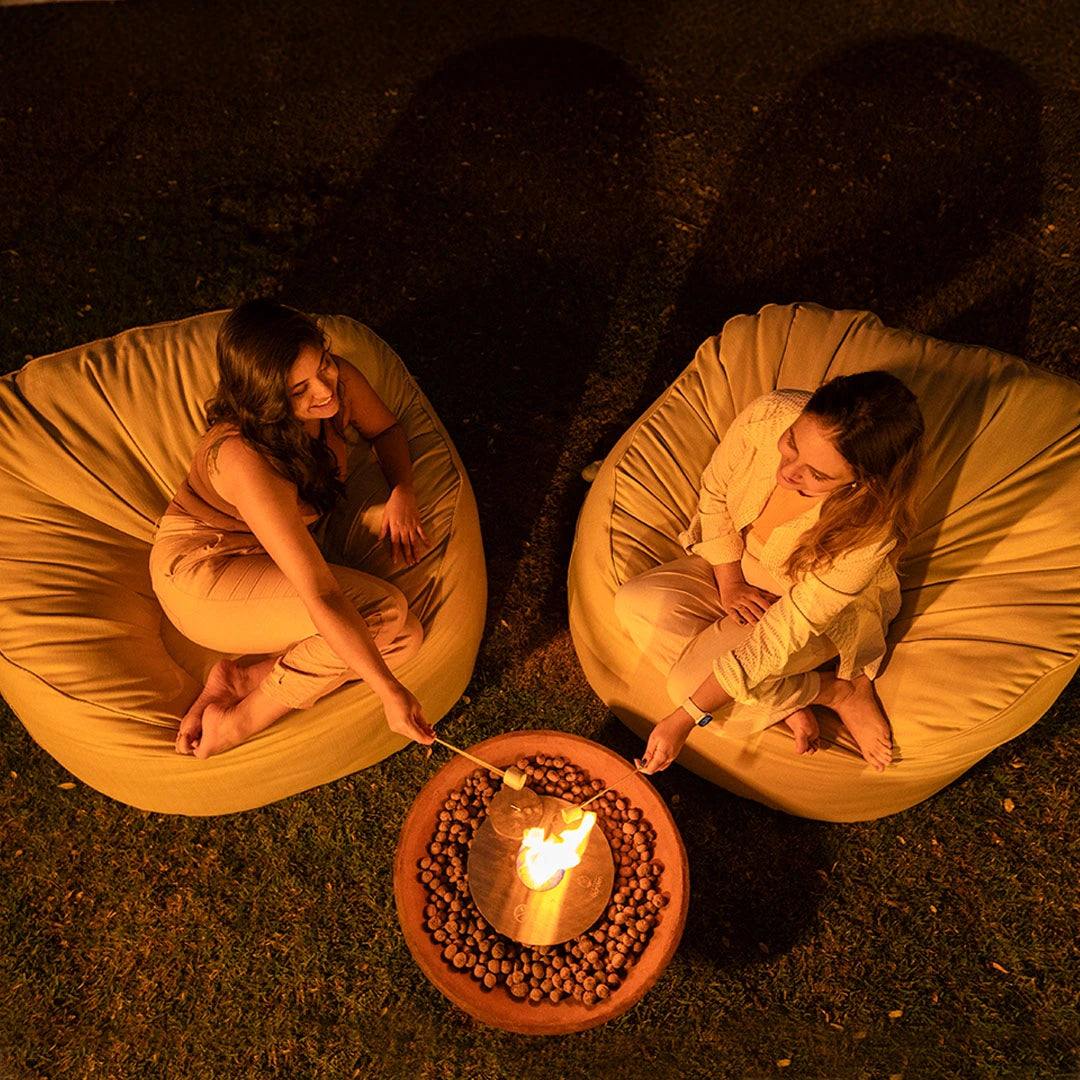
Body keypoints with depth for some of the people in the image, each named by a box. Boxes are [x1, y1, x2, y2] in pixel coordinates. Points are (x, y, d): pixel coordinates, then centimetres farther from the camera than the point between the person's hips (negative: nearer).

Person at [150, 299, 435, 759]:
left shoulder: (340, 381, -17)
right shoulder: (245, 458, -35)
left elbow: (386, 430, 8)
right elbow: (320, 595, -38)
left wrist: (402, 492, -12)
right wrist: (389, 691, -36)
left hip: (269, 561, 7)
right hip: (202, 573, -7)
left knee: (404, 637, -12)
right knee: (383, 610, -27)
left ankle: (241, 677, -5)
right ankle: (238, 723, -10)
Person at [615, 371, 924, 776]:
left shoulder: (868, 534, -38)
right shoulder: (768, 416, -30)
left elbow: (782, 636, -32)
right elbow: (714, 492, -8)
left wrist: (684, 719, -28)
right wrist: (729, 582, -12)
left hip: (821, 615, -5)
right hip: (738, 565, 6)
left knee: (691, 679, -23)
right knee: (635, 605, -18)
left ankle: (843, 690, -2)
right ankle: (790, 704, -9)